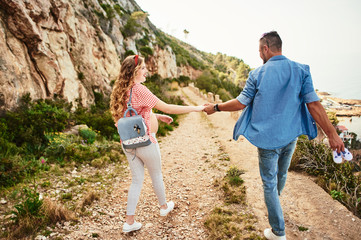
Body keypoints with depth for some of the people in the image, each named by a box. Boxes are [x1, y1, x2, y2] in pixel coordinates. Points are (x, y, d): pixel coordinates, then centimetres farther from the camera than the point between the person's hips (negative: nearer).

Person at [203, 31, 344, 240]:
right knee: (282, 173, 27)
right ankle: (276, 198, 57)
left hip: (268, 138, -4)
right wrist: (332, 133, -6)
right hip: (290, 136, 4)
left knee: (269, 183, 8)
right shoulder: (300, 70, -5)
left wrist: (216, 107, 7)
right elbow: (313, 104, -10)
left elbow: (241, 103, -7)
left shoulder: (257, 74, -10)